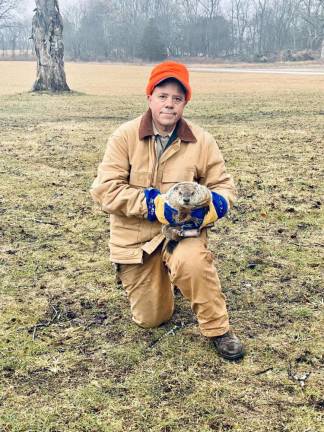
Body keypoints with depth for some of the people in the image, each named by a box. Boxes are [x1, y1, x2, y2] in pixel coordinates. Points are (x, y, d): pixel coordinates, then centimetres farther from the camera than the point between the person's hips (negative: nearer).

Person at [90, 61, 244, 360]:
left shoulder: (201, 141, -6)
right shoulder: (125, 136, -11)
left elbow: (224, 187, 0)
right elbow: (105, 189, -16)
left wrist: (212, 205, -24)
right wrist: (153, 203, -26)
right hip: (135, 235, 1)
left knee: (191, 261, -38)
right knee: (151, 320, 7)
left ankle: (218, 330, -12)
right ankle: (158, 276, 41)